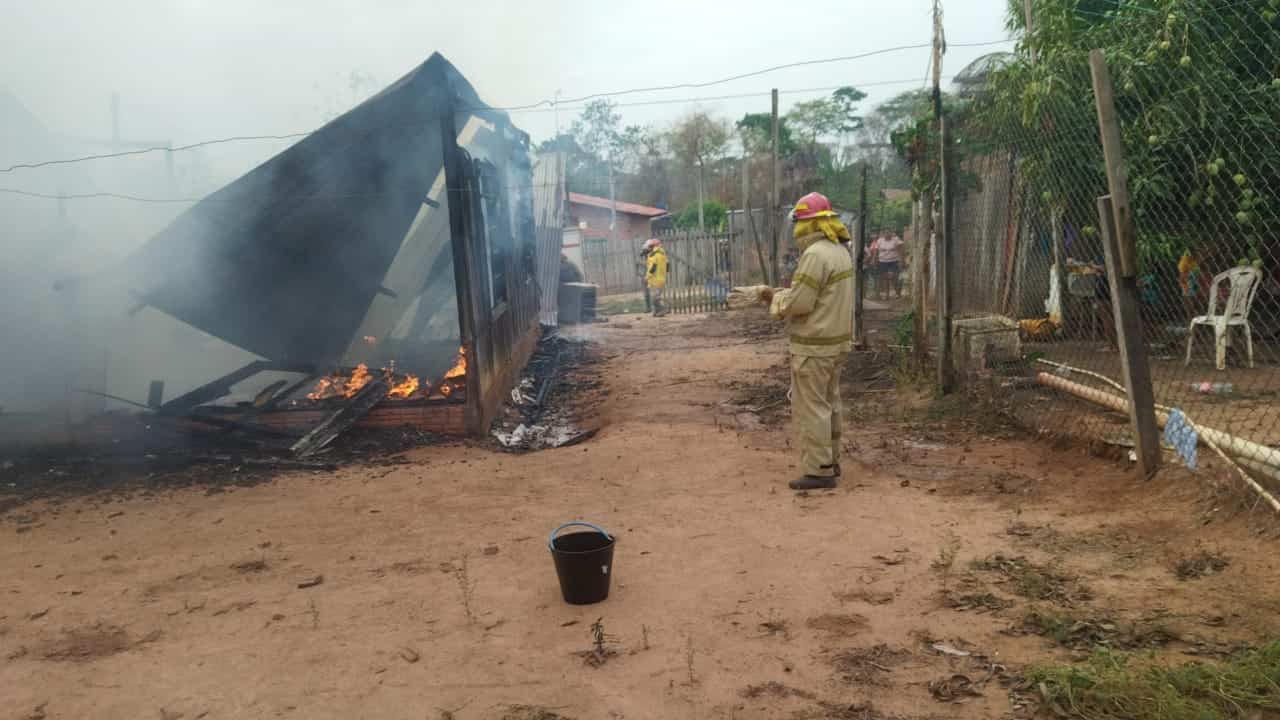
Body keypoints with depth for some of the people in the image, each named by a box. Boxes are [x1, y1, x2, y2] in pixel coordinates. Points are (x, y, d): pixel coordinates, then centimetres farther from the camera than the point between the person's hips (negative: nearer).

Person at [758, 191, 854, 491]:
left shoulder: (815, 254, -21)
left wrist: (774, 298, -4)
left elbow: (799, 303, -21)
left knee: (810, 407, -3)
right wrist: (788, 292, 11)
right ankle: (830, 461, 27)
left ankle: (819, 471, 1)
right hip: (837, 340, 10)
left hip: (814, 345, -10)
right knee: (829, 402, 18)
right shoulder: (840, 250, 10)